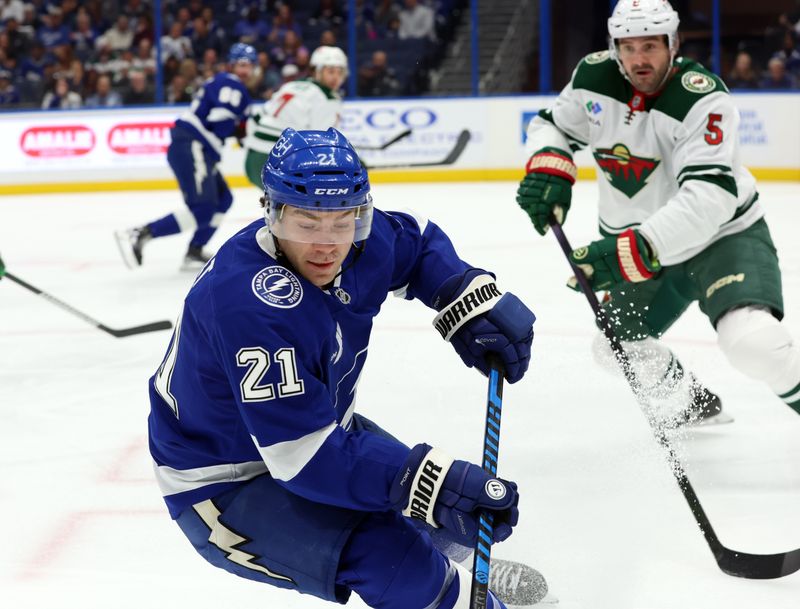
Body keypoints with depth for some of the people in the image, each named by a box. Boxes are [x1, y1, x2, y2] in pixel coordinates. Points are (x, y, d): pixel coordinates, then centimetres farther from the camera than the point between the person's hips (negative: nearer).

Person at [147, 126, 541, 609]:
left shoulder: (362, 242, -12)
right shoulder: (249, 306, -37)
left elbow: (420, 244, 12)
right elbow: (304, 456, -39)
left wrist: (471, 299, -7)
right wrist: (426, 483, -44)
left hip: (318, 427, 9)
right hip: (226, 484, -9)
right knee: (396, 562, -28)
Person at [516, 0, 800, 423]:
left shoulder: (704, 99, -28)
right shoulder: (594, 76, -10)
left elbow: (708, 197, -38)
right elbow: (552, 124, 8)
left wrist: (634, 250, -46)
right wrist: (547, 168, -15)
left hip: (724, 233, -6)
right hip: (638, 243, 6)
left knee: (751, 339, -29)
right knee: (618, 343, 10)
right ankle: (693, 405, 36)